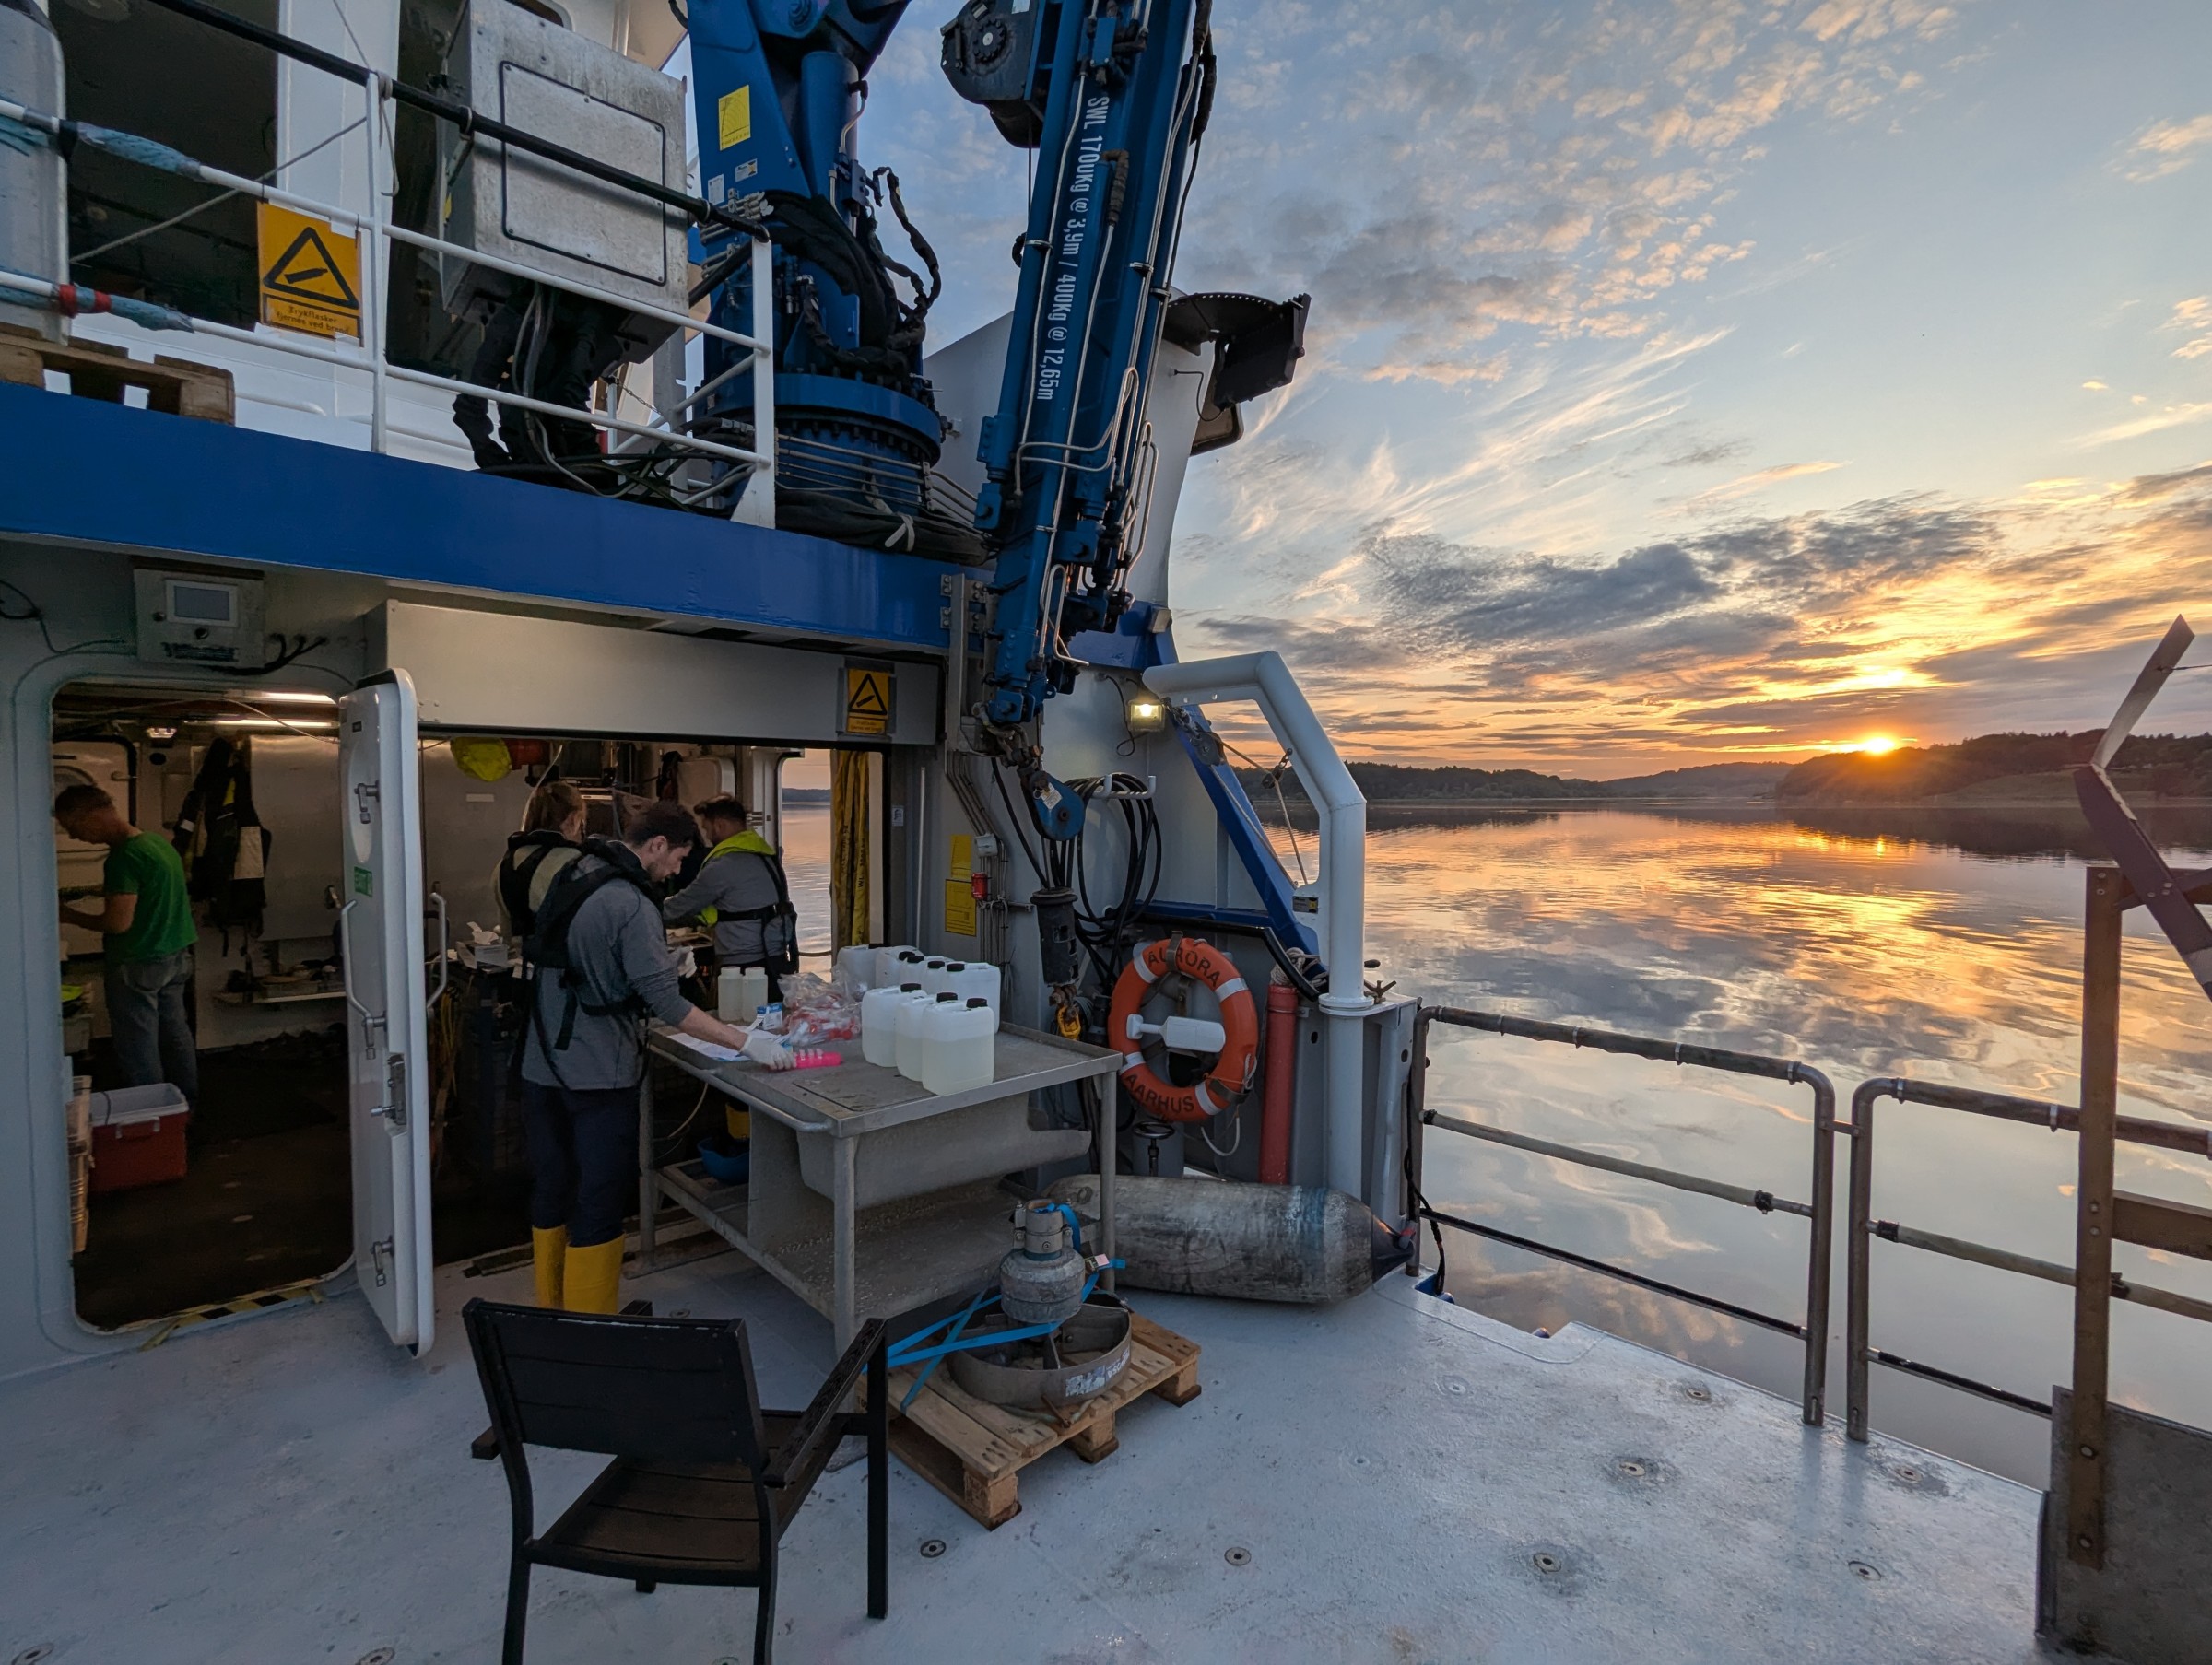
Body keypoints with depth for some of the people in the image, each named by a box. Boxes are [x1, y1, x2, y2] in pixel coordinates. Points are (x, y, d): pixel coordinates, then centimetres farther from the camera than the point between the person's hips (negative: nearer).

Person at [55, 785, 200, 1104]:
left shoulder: (124, 857, -21)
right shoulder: (160, 842, 6)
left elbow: (118, 922, -21)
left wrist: (69, 916, -7)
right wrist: (111, 890, 15)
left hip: (138, 964, -9)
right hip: (176, 957, 9)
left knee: (138, 1048, 3)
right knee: (176, 1032, 17)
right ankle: (187, 1104, 27)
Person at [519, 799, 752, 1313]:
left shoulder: (574, 873, 6)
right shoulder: (631, 905, -21)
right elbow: (666, 1004, -25)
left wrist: (659, 959, 15)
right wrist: (745, 1043, -23)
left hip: (542, 1066, 9)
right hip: (598, 1074, -9)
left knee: (551, 1188, 18)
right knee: (599, 1199, 2)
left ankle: (551, 1309, 34)